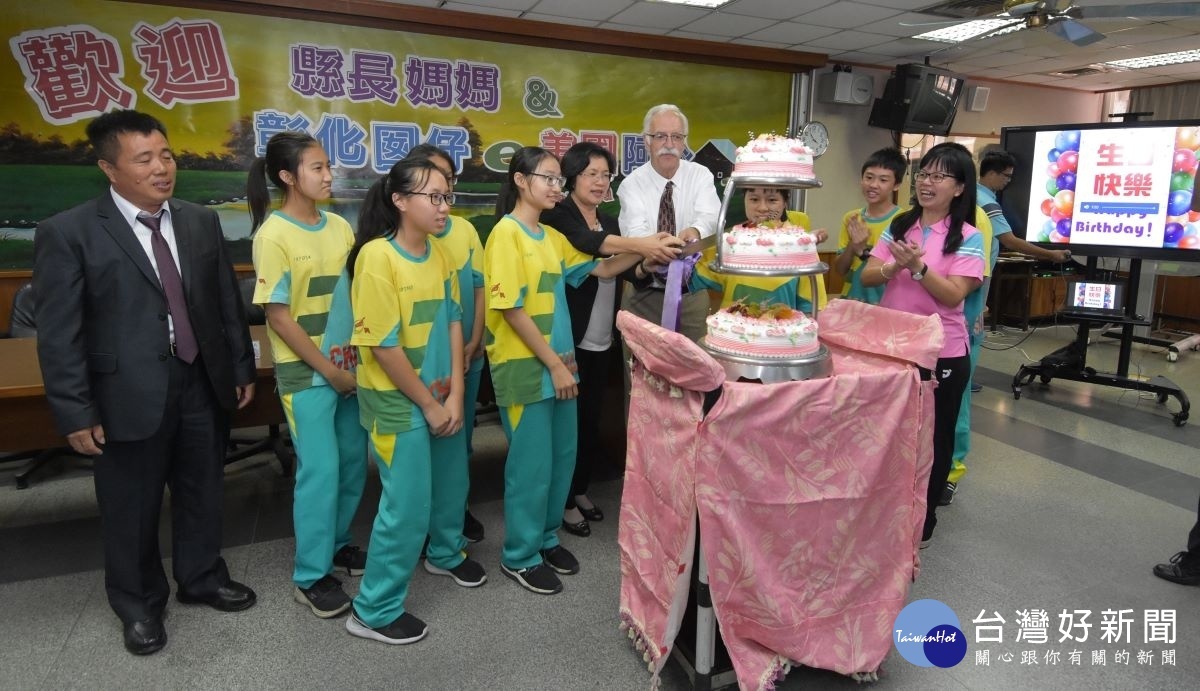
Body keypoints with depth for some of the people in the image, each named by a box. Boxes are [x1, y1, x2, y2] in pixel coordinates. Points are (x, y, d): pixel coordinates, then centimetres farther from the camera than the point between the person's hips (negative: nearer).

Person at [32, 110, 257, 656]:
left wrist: (242, 369, 9)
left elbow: (228, 302, 8)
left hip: (203, 385, 4)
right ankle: (139, 605, 36)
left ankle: (201, 578, 42)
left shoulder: (202, 222, 4)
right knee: (131, 510, 13)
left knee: (202, 493, 19)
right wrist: (75, 413, -11)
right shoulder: (68, 233, -10)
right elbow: (58, 335, -10)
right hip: (129, 395, -4)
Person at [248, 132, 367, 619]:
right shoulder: (273, 235, -12)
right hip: (305, 373, -6)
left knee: (353, 461, 13)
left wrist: (358, 358, 2)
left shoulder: (339, 226, 5)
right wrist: (329, 371, -12)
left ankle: (338, 542, 34)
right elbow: (278, 317, -13)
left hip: (349, 366, 6)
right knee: (320, 470, -1)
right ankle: (311, 576, 15)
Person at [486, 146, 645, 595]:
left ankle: (546, 538, 34)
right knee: (532, 463, 2)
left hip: (558, 363, 8)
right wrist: (554, 364, -17)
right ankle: (520, 556, 20)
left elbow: (599, 269, 16)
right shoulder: (507, 233, -12)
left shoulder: (551, 237, 11)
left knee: (562, 456, 15)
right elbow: (513, 310, -17)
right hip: (524, 367, -8)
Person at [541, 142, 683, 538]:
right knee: (569, 417, 1)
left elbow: (625, 269, 10)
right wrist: (641, 245, -44)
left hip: (600, 339, 7)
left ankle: (581, 490, 30)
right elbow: (588, 243, -30)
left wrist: (650, 264, -11)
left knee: (592, 417, 13)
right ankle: (565, 501, 16)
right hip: (569, 337, -7)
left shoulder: (609, 221, 14)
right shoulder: (558, 216, -9)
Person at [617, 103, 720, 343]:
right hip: (644, 294, -1)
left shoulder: (700, 176, -1)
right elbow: (634, 232, -21)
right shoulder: (632, 184, -5)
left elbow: (710, 218, -19)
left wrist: (695, 231, -43)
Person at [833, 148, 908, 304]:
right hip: (850, 301, 4)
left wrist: (863, 250, -18)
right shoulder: (851, 218, 4)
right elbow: (839, 269, 3)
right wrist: (852, 246, -12)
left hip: (884, 304, -4)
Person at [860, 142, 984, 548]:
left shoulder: (967, 238, -7)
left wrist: (918, 266, -27)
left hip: (941, 353, -4)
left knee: (933, 437, 9)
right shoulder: (899, 226, 5)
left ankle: (922, 522, 27)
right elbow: (867, 277, -1)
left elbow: (954, 295, -16)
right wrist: (894, 267, -20)